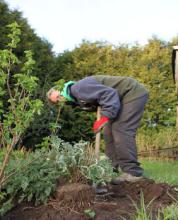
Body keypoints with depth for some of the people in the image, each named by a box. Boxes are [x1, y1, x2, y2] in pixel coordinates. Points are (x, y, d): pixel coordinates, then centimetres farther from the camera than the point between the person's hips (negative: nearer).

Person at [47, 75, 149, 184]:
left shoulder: (77, 88, -21)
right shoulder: (77, 98, 10)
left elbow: (109, 94, -26)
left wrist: (104, 118, -28)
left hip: (133, 92, -10)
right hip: (122, 97, 10)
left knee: (121, 131, -15)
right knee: (109, 133, 9)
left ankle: (132, 172, -11)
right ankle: (116, 167, 14)